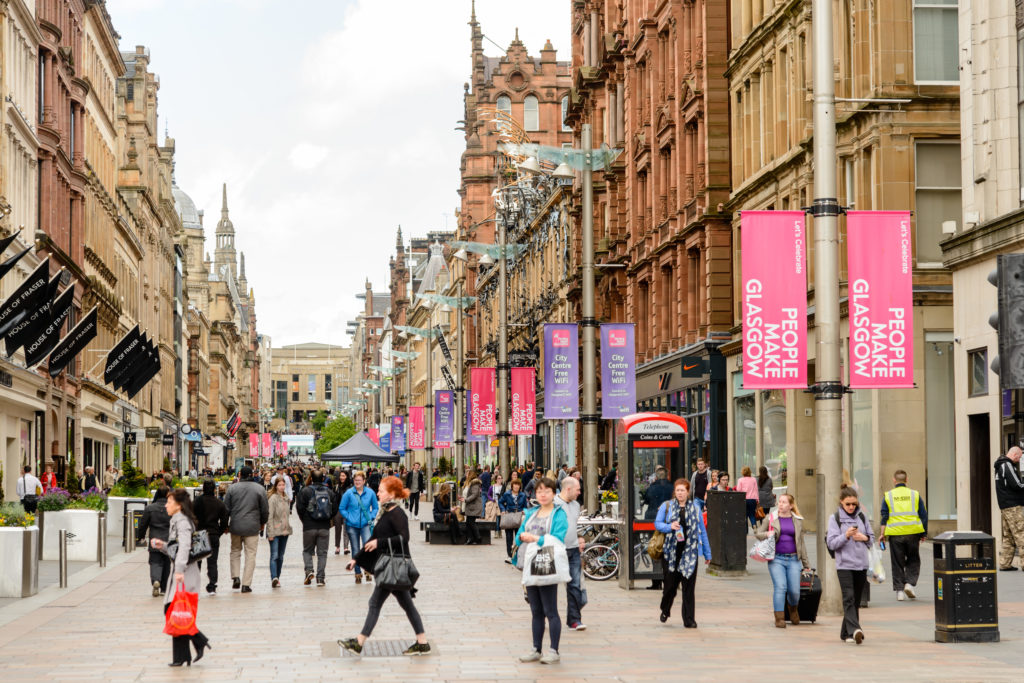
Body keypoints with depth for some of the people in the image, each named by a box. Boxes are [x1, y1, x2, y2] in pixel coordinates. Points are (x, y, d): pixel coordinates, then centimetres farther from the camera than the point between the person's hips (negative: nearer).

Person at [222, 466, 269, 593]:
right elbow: (265, 510, 1)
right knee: (250, 554, 4)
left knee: (235, 551, 19)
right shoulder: (259, 489, -2)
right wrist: (262, 523, 18)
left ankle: (235, 577, 4)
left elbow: (226, 508, 2)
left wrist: (225, 524, 14)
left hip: (235, 526, 1)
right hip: (252, 527, -1)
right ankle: (246, 584, 0)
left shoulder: (232, 488, 0)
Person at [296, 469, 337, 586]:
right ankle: (321, 578, 1)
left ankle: (309, 570, -9)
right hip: (325, 528, 2)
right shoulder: (329, 492, 2)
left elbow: (300, 507, -8)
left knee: (307, 550, 13)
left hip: (309, 527, -2)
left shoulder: (305, 491, -6)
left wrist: (304, 520, 9)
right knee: (322, 553, 7)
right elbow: (335, 508, 3)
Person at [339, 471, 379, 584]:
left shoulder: (370, 493, -1)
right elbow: (342, 508, 3)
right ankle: (358, 573, 18)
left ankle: (368, 571, -4)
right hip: (352, 526, 1)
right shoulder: (349, 493, -4)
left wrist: (371, 517, -2)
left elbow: (375, 507, 12)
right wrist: (349, 518, -8)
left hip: (365, 525, 0)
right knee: (355, 551, 6)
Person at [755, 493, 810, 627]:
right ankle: (779, 618, -7)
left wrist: (806, 564, 17)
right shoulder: (770, 518, 5)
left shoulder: (798, 520, 11)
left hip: (793, 559, 2)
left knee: (794, 591, -2)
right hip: (777, 558, -2)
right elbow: (758, 533, 12)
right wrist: (767, 534, -11)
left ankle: (793, 609, 31)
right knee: (780, 587, -15)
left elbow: (801, 543, 16)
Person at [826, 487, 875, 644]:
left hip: (861, 564, 5)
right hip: (844, 565, -5)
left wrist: (865, 538, -5)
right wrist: (846, 536, -20)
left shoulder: (862, 517, 11)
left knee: (856, 600, 8)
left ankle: (846, 633, 17)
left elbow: (872, 538, 18)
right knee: (849, 598, -18)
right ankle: (854, 630, -30)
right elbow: (831, 543, -5)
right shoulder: (835, 518, 0)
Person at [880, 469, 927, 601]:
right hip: (913, 532, 0)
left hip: (895, 533, 0)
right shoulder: (915, 495, 6)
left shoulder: (888, 496, 3)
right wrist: (924, 533, 13)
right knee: (913, 560, 13)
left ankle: (899, 590, 5)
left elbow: (884, 516, -1)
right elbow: (923, 515, 6)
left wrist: (882, 533, 2)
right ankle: (911, 583, -5)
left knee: (897, 563, 7)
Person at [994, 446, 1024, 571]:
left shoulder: (1001, 466, 19)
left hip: (1004, 506, 10)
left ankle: (1005, 564, 10)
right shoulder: (1007, 466, -13)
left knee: (1008, 536, 10)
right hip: (1013, 506, -10)